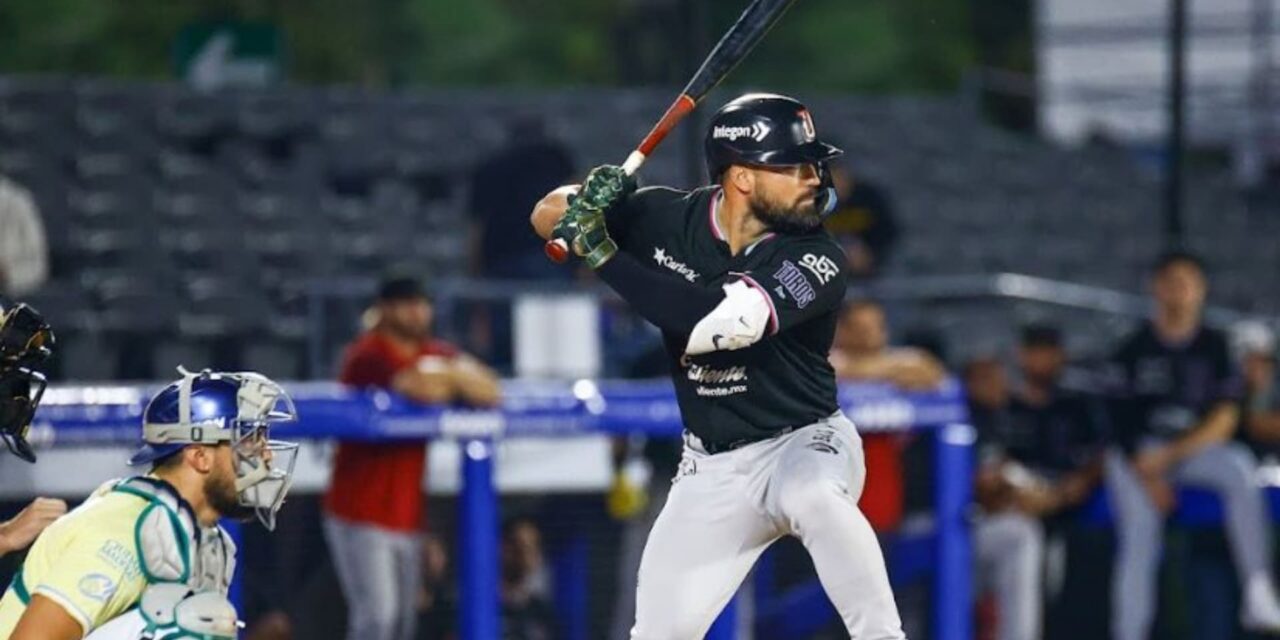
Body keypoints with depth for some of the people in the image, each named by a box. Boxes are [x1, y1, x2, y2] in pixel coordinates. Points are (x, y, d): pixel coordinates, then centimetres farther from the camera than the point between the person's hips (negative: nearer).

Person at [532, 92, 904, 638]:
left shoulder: (815, 260, -21)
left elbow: (719, 320, -35)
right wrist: (585, 201, -22)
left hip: (803, 442, -4)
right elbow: (547, 218, 3)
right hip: (712, 469, 4)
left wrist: (601, 251, -30)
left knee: (813, 495, -39)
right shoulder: (668, 220, -8)